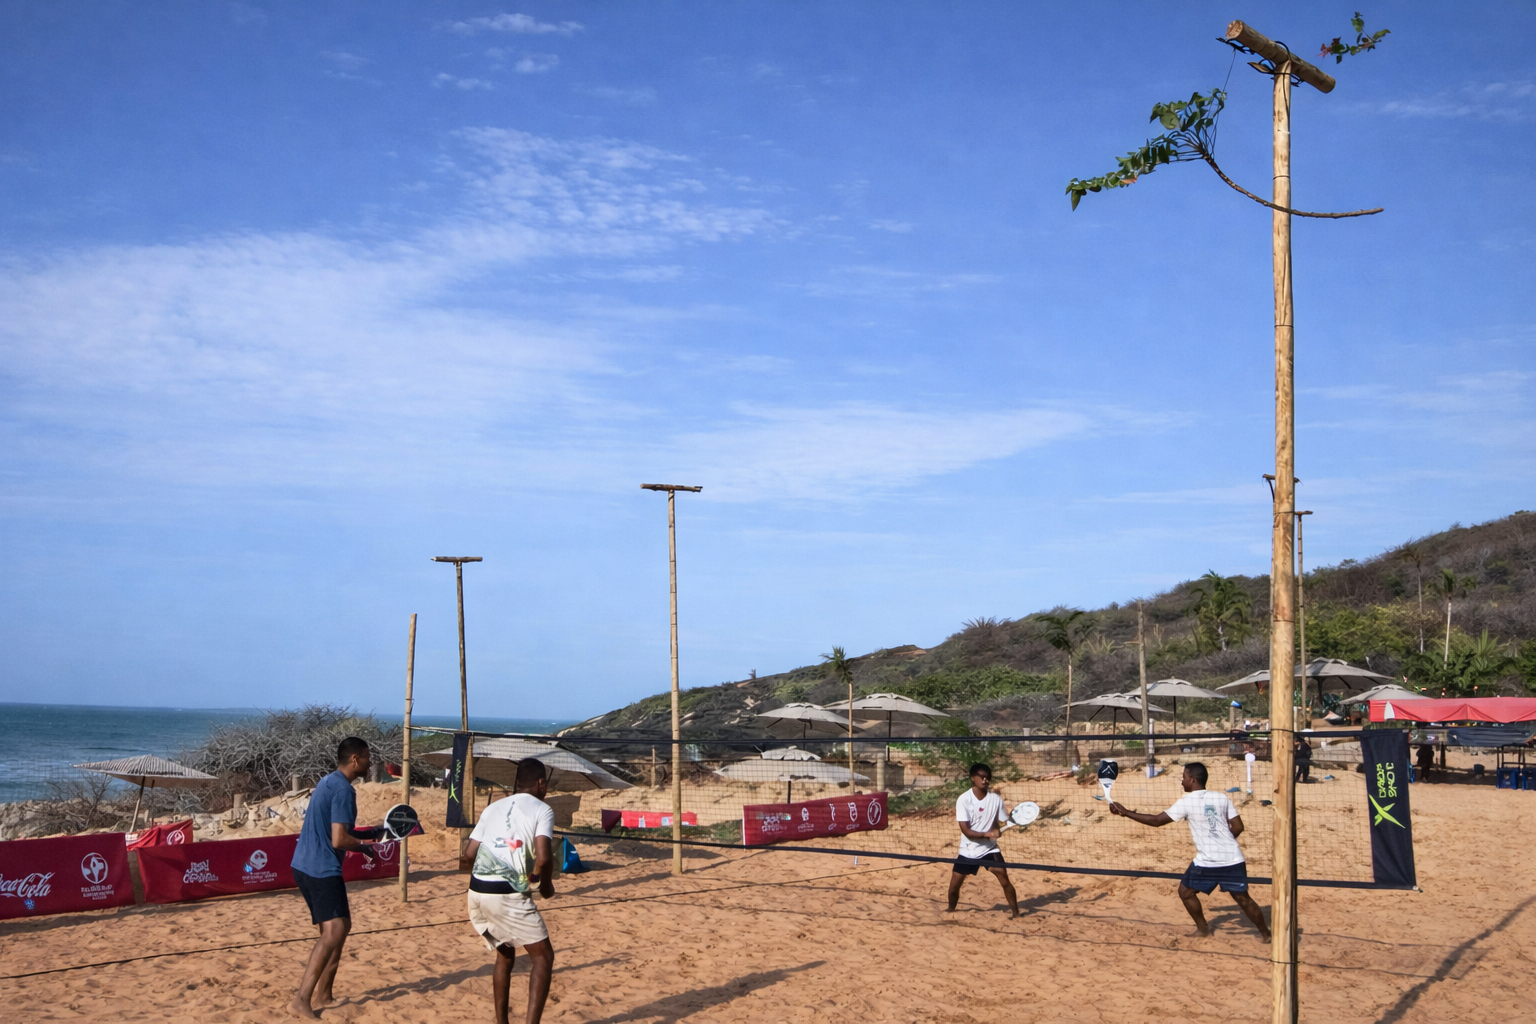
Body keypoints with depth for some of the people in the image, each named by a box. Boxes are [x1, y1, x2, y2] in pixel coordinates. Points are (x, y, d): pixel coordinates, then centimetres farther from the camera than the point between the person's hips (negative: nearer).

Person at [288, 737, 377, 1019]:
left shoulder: (329, 782, 16)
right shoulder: (343, 789, -16)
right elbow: (339, 840, -23)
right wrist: (363, 846, -4)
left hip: (306, 866, 10)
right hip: (322, 870, -10)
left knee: (341, 926, 18)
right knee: (333, 933, -15)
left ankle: (323, 994, 22)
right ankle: (301, 1000, -21)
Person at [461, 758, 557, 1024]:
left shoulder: (493, 808, 19)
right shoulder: (542, 810, 3)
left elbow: (467, 857, 15)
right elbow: (543, 858, -12)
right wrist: (546, 884, 8)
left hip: (477, 892, 6)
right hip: (509, 895, -6)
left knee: (505, 955, 26)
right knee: (543, 956, 6)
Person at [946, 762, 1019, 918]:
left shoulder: (996, 799, -6)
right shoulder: (964, 800, -14)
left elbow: (998, 825, 2)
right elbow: (966, 831, -18)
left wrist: (997, 831, -22)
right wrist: (986, 834, -33)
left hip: (990, 849, 1)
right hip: (968, 851, -1)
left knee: (1005, 880, -13)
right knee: (954, 887, 2)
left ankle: (1016, 913, 6)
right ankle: (950, 911, 30)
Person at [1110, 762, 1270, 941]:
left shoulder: (1186, 802, -7)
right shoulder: (1222, 798, 5)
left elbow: (1156, 821, -5)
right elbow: (1238, 827, 7)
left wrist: (1125, 812, 0)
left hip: (1207, 862, -4)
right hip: (1233, 859, 4)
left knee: (1185, 891, 18)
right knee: (1243, 898, 12)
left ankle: (1203, 929, 25)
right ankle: (1266, 934, 15)